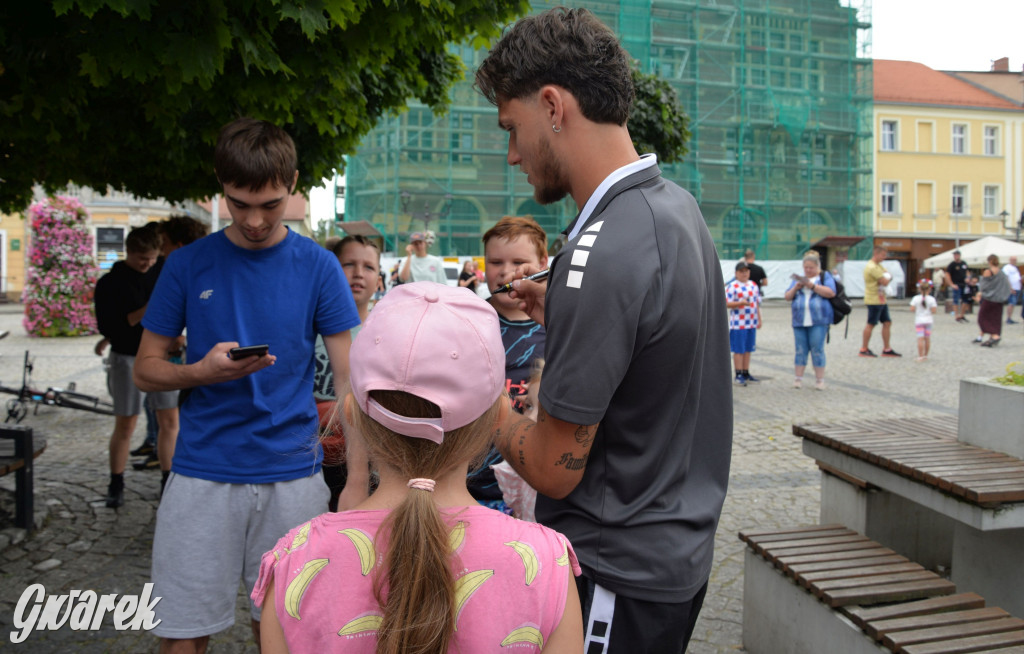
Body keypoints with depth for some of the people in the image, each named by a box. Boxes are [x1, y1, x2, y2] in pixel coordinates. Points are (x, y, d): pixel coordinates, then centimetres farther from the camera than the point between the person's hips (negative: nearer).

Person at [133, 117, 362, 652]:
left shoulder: (318, 267, 0)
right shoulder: (188, 264, 2)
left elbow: (351, 380, -2)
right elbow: (145, 369, 7)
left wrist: (357, 483, -13)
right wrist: (204, 371, -15)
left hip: (293, 475, 0)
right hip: (203, 473, 1)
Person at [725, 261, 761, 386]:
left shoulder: (754, 285, 13)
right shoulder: (732, 286, -7)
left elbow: (757, 303, 18)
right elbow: (727, 304, -12)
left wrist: (759, 319, 15)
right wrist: (741, 303, -25)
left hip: (752, 323, 6)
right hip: (738, 323, -6)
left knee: (748, 349, 12)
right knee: (738, 350, -2)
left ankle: (746, 373, 20)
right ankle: (739, 375, 4)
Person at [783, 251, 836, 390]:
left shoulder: (825, 277, 6)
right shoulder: (798, 279, 18)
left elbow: (830, 292, -11)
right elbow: (787, 297, 13)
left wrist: (811, 285, -16)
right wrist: (796, 288, -6)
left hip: (818, 321, -3)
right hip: (799, 321, 3)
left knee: (817, 350, -5)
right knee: (801, 350, 2)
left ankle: (819, 380, 2)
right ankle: (797, 379, 7)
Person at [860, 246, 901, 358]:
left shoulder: (878, 266, 18)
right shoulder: (872, 267, -18)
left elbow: (888, 276, 16)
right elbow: (885, 282, -21)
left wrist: (886, 278, -6)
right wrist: (887, 278, 1)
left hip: (881, 300, 10)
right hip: (874, 300, -10)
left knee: (887, 322, 9)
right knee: (871, 324, -5)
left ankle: (886, 349, 13)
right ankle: (864, 349, 2)